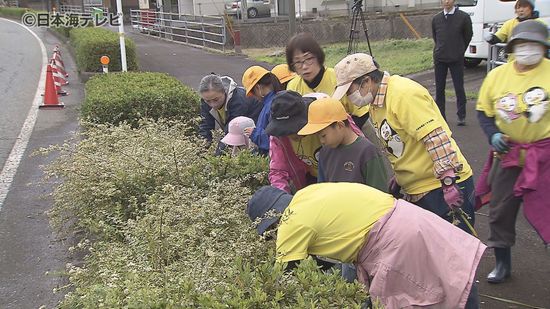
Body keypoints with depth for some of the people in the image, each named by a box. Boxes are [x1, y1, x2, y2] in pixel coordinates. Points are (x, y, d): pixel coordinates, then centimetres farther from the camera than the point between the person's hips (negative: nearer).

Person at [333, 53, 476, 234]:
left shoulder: (404, 94, -21)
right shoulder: (375, 102, 9)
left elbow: (437, 138, -26)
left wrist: (449, 181, -26)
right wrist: (399, 176, 20)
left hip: (444, 188, -10)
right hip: (416, 192, 10)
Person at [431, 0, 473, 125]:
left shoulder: (463, 17, -5)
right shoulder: (436, 19, 5)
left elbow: (468, 36, 6)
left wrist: (459, 51, 12)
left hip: (456, 59, -3)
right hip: (439, 59, 3)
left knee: (459, 88, 0)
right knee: (439, 88, 6)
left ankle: (461, 116, 11)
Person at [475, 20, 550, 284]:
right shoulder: (497, 75, 0)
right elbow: (484, 111, 8)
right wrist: (493, 135, -9)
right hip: (508, 155, 3)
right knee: (500, 210, 11)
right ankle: (502, 263, 31)